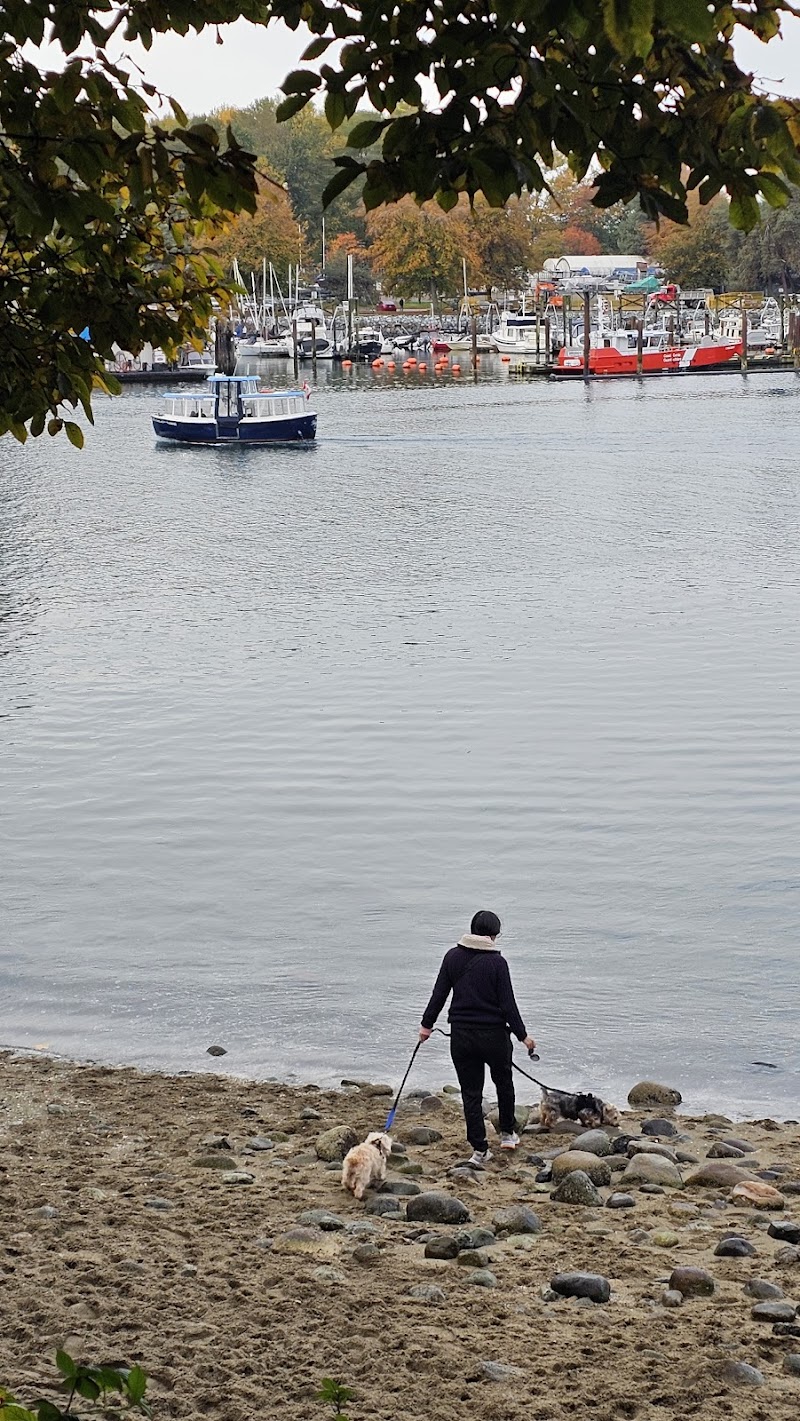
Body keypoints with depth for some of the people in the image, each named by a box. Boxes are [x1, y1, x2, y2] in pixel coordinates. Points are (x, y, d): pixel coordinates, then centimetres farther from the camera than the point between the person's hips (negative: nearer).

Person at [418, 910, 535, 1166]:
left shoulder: (453, 956, -1)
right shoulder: (497, 962, -11)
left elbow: (439, 994, 2)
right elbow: (507, 1003, -11)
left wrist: (427, 1023, 13)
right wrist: (522, 1035, -3)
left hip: (461, 1034, 2)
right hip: (493, 1034, -2)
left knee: (470, 1092, 7)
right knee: (504, 1082, 23)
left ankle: (479, 1149, 4)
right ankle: (507, 1133, 33)